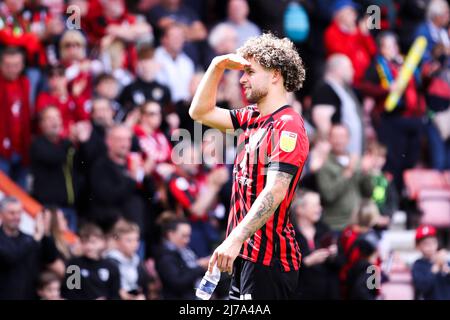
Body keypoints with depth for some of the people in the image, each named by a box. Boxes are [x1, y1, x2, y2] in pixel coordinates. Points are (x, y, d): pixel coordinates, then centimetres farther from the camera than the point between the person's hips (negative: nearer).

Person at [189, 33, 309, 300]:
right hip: (247, 254, 9)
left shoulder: (287, 126, -14)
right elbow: (200, 112, 24)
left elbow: (275, 191, -25)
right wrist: (218, 67, 12)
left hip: (268, 259, -9)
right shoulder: (252, 118, 14)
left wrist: (236, 239, -31)